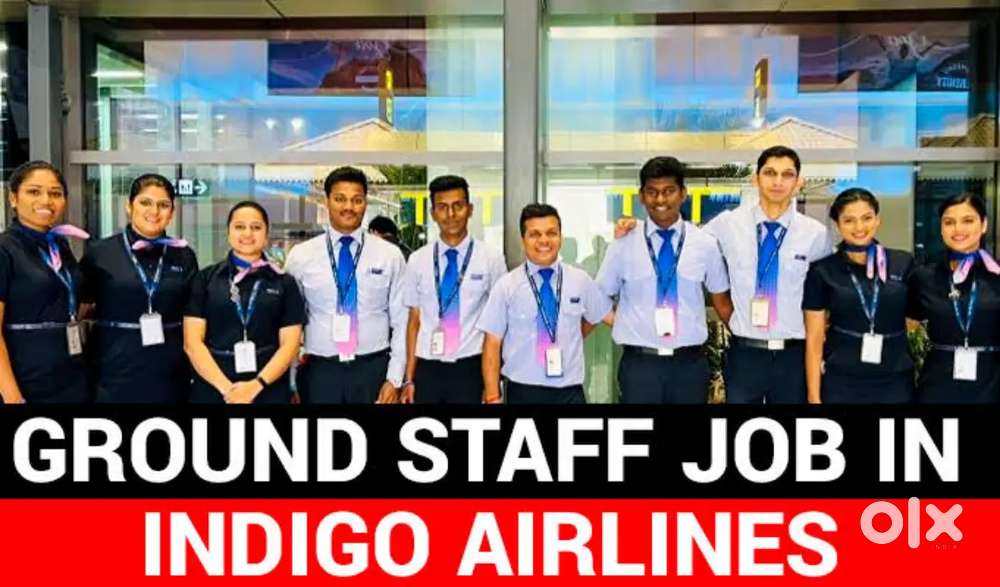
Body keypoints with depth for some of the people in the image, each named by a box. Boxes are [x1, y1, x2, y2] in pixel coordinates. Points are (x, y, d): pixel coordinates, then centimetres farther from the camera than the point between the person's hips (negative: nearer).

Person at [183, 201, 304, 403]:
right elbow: (192, 342, -2)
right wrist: (226, 387, -13)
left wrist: (256, 385, -14)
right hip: (211, 389, 0)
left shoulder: (285, 283, 4)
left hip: (268, 390, 0)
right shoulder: (205, 279, 4)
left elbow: (289, 345, -1)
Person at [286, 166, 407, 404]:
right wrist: (290, 380, 3)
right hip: (319, 372, 0)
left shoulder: (390, 255, 0)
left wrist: (394, 378, -4)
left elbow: (401, 321, 1)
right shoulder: (300, 256, 1)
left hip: (373, 370, 0)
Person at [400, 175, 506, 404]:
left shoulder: (491, 258, -2)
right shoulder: (418, 260, 4)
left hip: (470, 369, -1)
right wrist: (409, 378, 3)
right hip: (427, 369, 2)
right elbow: (414, 320, 6)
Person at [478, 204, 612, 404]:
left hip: (570, 392, 2)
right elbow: (492, 343, -5)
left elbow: (608, 316, 19)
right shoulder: (506, 286, -4)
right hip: (523, 392, -2)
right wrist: (492, 397, -10)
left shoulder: (580, 280, 3)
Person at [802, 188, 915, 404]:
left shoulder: (903, 264, 1)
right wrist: (814, 397, -6)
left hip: (895, 381, 1)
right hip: (841, 382, -1)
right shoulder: (822, 272, -2)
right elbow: (814, 340, -2)